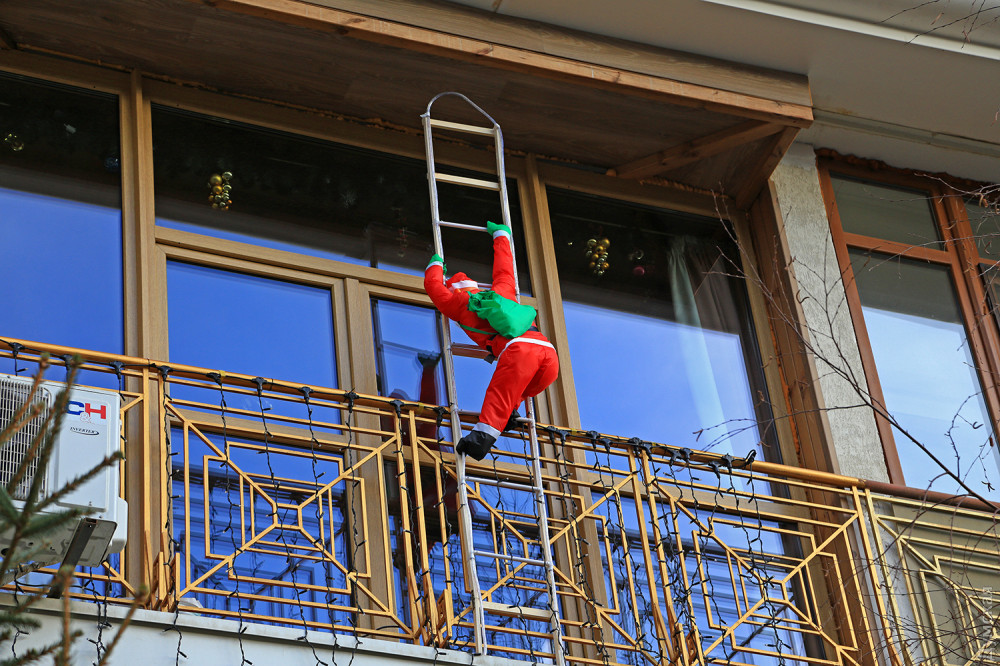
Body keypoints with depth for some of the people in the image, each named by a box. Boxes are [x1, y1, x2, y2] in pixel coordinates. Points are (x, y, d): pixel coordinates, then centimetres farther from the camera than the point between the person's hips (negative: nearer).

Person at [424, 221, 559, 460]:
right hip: (548, 352, 5)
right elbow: (504, 268, 58)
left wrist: (436, 265, 60)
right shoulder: (502, 292, 40)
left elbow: (433, 284, 40)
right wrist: (500, 234, 73)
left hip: (519, 349, -5)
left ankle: (484, 435, -34)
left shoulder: (460, 303, 26)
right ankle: (509, 411, 6)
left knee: (497, 396, -15)